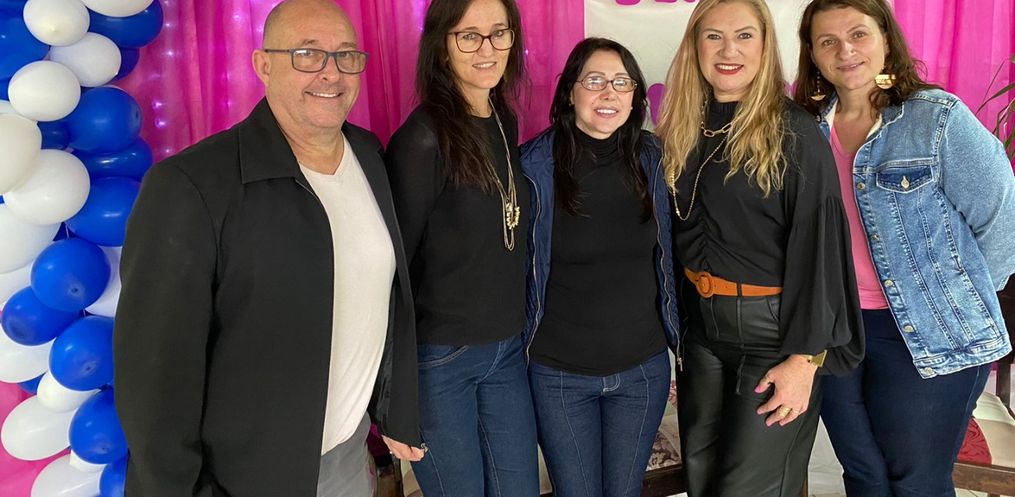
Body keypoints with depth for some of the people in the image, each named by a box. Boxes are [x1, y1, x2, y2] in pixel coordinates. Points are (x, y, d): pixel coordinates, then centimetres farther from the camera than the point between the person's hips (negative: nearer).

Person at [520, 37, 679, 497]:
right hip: (559, 373, -2)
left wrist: (674, 335, 12)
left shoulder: (651, 160, -2)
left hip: (643, 369, 3)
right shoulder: (535, 166, -12)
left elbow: (668, 253, 9)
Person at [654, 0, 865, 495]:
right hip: (700, 325, 6)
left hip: (772, 331, -5)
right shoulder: (683, 132, 6)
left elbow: (818, 246, -13)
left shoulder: (794, 133, -11)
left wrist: (804, 358, -16)